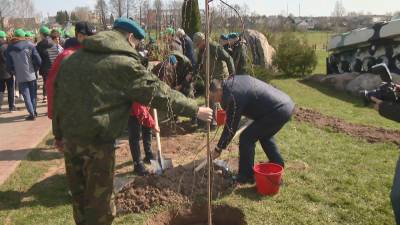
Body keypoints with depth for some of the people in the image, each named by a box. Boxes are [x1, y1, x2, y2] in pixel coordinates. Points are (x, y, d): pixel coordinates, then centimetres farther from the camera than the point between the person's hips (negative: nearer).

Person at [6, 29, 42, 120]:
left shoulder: (10, 49, 0)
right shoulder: (30, 45, -3)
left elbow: (9, 65, 0)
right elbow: (38, 61, -9)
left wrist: (14, 73, 16)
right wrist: (34, 69, 7)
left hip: (20, 77, 0)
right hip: (31, 75, 0)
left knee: (26, 96, 5)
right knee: (33, 94, 14)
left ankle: (32, 114, 1)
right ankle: (34, 111, 19)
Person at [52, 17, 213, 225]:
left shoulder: (73, 58, 11)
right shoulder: (124, 63, -12)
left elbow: (58, 96, 15)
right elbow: (159, 92, -12)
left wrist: (59, 134, 22)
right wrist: (195, 109, -3)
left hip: (70, 137, 8)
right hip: (97, 142, -7)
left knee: (79, 196, 23)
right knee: (99, 202, 9)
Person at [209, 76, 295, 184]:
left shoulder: (232, 96, -17)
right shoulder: (233, 80, 10)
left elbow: (230, 127, -11)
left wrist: (218, 149, -1)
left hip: (278, 111, -10)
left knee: (246, 138, -4)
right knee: (265, 135, 29)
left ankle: (246, 176, 9)